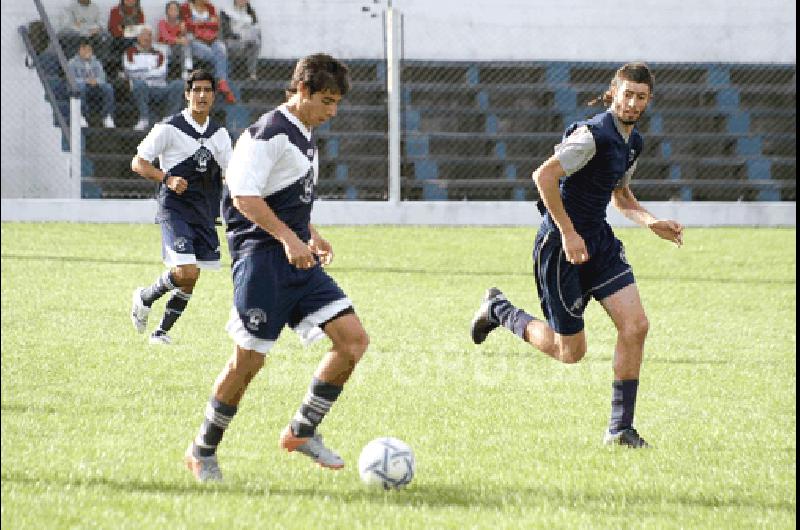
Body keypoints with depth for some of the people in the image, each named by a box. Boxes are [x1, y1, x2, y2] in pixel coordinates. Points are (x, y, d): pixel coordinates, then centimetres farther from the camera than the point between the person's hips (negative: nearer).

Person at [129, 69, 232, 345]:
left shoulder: (219, 133, 10)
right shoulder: (169, 128, -8)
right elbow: (138, 162, -6)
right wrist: (168, 179, -21)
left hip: (204, 213, 6)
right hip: (175, 209, -6)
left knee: (190, 279, 6)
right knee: (186, 272, -20)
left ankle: (162, 331, 21)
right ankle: (145, 297, 8)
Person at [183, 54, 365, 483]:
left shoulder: (304, 136, 17)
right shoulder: (268, 133, -12)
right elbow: (244, 195, -20)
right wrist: (288, 238, -25)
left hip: (298, 258, 9)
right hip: (262, 258, -9)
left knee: (353, 339, -3)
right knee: (249, 359, -6)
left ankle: (302, 432, 7)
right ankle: (202, 452, 11)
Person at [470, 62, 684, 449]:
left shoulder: (633, 142, 10)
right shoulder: (593, 134, -19)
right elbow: (544, 176, -26)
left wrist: (652, 223, 8)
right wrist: (569, 234, -25)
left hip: (599, 242, 8)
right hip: (560, 243, -8)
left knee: (635, 326, -8)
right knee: (570, 352, 1)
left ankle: (620, 428, 0)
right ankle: (498, 310, 26)